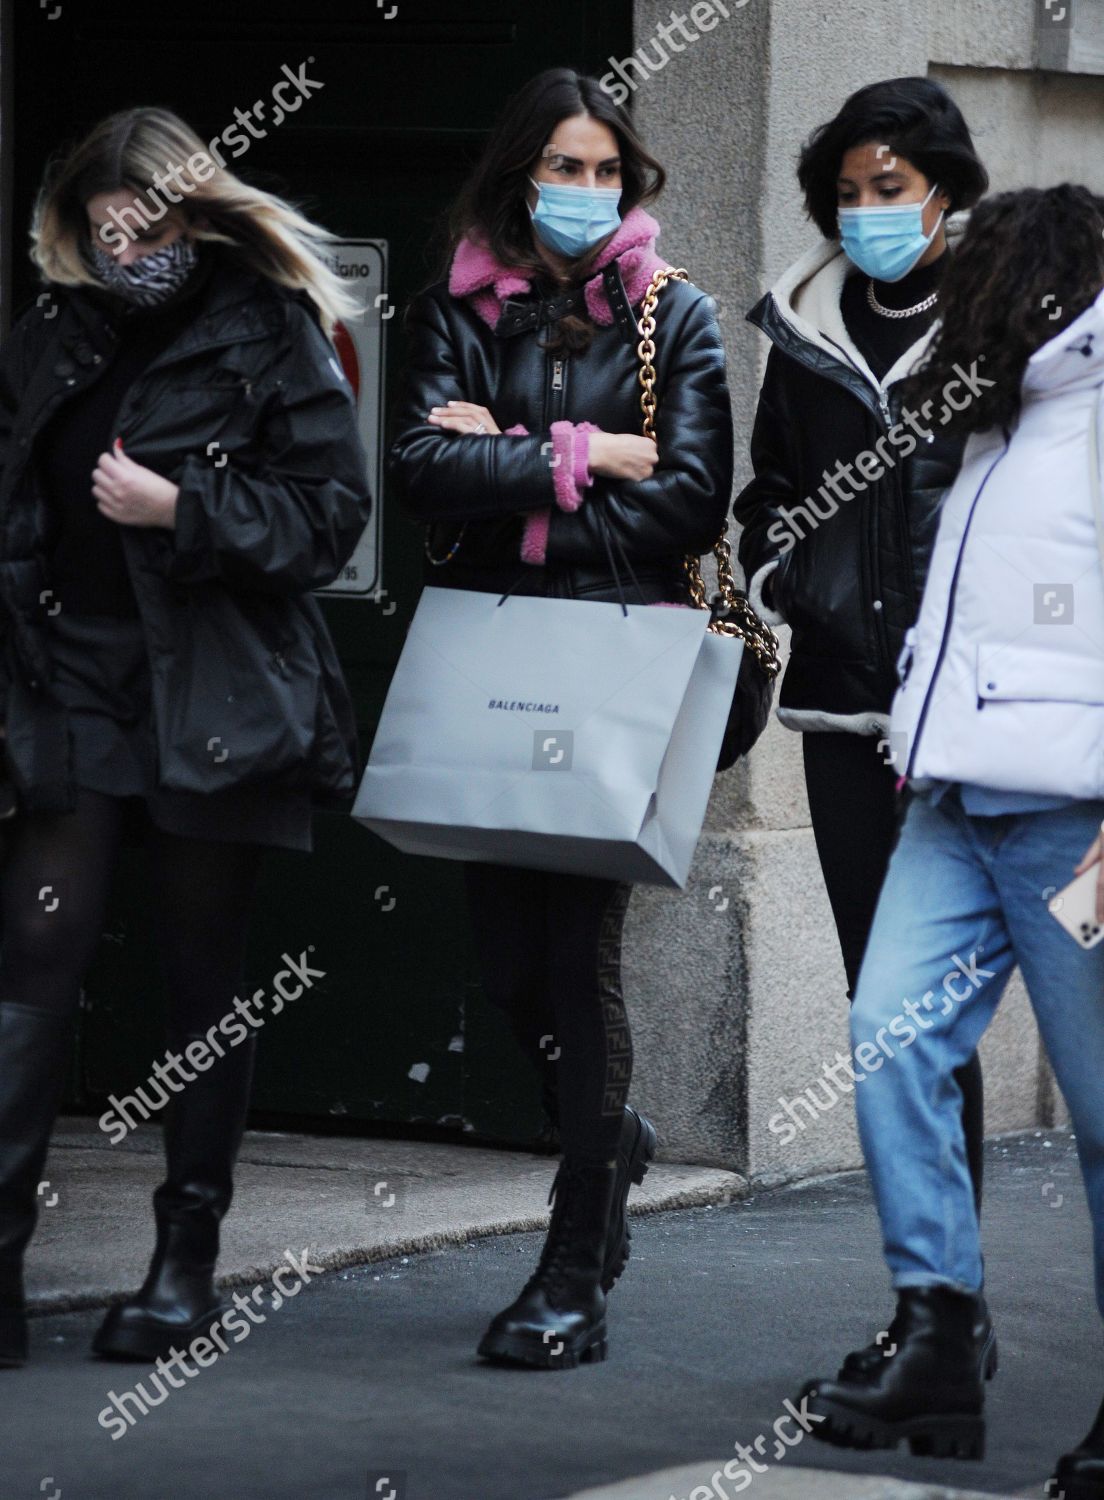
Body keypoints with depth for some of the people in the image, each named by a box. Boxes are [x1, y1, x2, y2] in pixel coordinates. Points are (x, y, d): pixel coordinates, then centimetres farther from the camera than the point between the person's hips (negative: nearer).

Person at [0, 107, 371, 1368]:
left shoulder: (270, 335, -2)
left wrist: (181, 508, -17)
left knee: (202, 976, 6)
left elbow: (331, 511, -7)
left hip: (217, 706, -3)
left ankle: (188, 1258, 16)